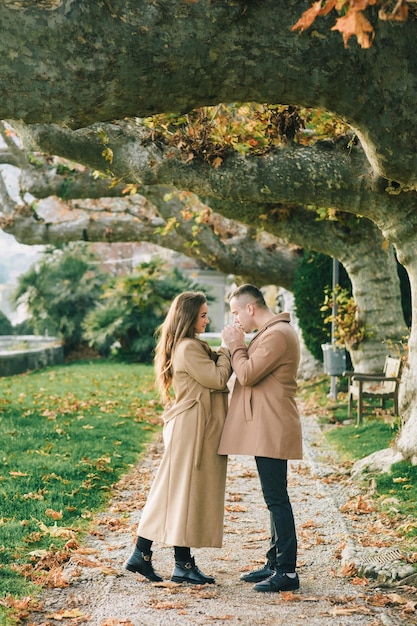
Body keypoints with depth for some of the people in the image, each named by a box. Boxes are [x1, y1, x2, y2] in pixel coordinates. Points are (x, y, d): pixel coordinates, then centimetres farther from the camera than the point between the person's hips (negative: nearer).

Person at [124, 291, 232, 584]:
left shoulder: (192, 346, 17)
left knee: (172, 489, 11)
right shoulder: (189, 348, -16)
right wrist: (226, 351, -4)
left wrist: (223, 352, 5)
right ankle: (183, 565, 6)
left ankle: (142, 554, 15)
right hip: (193, 427, -10)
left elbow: (214, 375, 15)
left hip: (188, 425, 10)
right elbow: (218, 379, -18)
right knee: (187, 490, -3)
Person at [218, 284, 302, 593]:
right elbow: (254, 373, 20)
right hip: (266, 429, 11)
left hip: (272, 429, -11)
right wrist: (240, 348, 9)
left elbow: (247, 375, -18)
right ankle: (275, 564, 22)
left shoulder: (277, 335, -16)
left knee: (276, 498, -8)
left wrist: (237, 347, -5)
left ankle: (287, 571, -5)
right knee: (274, 498, 14)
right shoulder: (271, 332, 19)